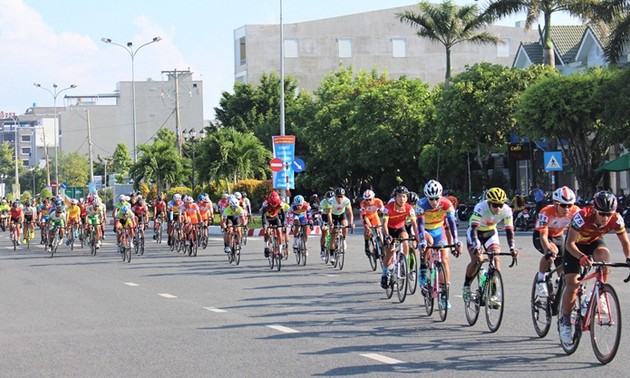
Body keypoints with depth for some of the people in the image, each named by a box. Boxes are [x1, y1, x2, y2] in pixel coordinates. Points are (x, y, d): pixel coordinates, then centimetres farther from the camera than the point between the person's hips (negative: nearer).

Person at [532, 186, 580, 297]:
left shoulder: (575, 212, -25)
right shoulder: (546, 212, -35)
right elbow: (543, 235, -39)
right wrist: (548, 250, -57)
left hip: (558, 236, 4)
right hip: (540, 236, -4)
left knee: (563, 270, -4)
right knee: (552, 251, -34)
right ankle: (540, 280, -16)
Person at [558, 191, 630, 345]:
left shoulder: (616, 219, -28)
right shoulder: (582, 217, -38)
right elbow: (570, 244, -36)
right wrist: (582, 257, -53)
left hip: (594, 242, 3)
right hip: (576, 246, -2)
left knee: (604, 254, -32)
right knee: (572, 284, -10)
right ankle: (565, 321, 7)